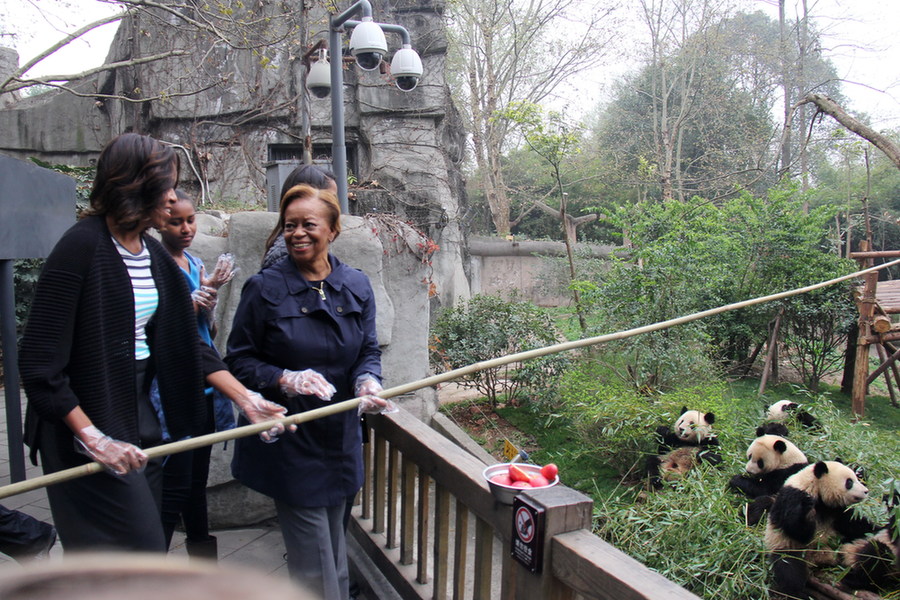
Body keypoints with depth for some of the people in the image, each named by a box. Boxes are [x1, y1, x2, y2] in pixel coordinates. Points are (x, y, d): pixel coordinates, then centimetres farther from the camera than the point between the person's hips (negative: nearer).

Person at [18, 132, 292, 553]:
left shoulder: (153, 254, 7)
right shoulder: (82, 246, -17)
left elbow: (187, 343, 7)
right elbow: (39, 363, -18)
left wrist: (246, 399, 0)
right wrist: (94, 438, -20)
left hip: (139, 419, 8)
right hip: (84, 425, -7)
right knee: (142, 551, -2)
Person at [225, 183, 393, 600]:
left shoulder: (356, 286, 2)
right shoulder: (265, 288, -8)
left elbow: (369, 351, 6)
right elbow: (238, 361, -5)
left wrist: (367, 382, -16)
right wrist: (285, 379, -22)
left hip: (340, 437, 4)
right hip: (288, 440, -4)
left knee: (333, 545, 20)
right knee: (314, 557, 0)